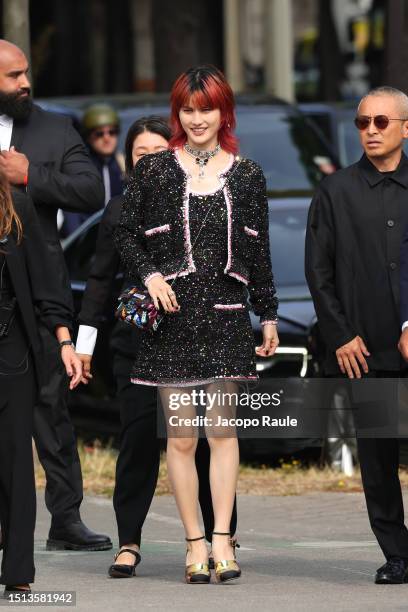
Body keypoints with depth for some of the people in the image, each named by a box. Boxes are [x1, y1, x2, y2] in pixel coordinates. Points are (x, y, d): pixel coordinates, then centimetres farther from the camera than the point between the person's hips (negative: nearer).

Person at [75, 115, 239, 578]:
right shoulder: (119, 211, 8)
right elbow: (101, 277, 12)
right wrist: (85, 340, 9)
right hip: (137, 343, 1)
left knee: (206, 439, 4)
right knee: (138, 438, -4)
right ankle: (128, 543, 2)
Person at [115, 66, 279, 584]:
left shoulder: (246, 176, 7)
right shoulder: (153, 170, 3)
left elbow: (259, 251, 12)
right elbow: (125, 234, 7)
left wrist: (268, 315, 12)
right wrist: (150, 275, -10)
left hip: (226, 317, 0)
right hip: (171, 317, 0)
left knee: (223, 429, -6)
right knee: (180, 437, 0)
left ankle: (222, 539, -7)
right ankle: (195, 543, 4)